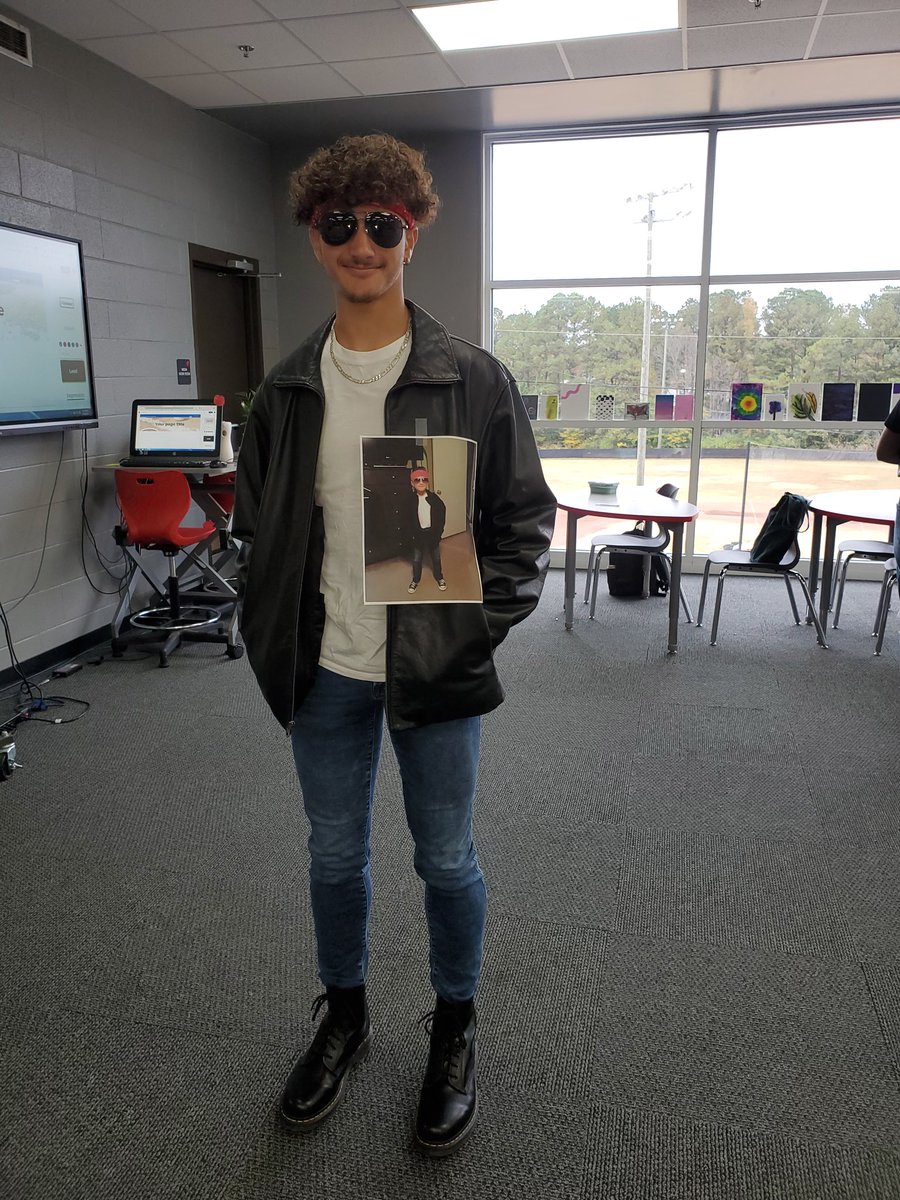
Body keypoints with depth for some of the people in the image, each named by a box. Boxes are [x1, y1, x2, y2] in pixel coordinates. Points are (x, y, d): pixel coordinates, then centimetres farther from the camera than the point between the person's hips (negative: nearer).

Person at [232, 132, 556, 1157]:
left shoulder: (473, 380, -6)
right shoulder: (287, 388, 4)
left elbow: (526, 517, -3)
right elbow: (255, 524, 10)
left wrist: (482, 623, -14)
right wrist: (273, 633, 0)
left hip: (435, 670, -2)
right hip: (325, 671, 3)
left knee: (446, 861, 12)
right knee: (335, 857, 18)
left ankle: (454, 1031, 39)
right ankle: (344, 1015, 44)